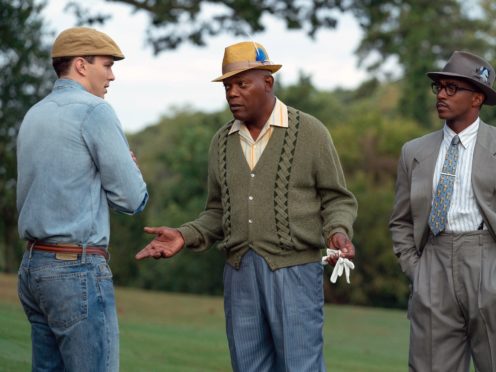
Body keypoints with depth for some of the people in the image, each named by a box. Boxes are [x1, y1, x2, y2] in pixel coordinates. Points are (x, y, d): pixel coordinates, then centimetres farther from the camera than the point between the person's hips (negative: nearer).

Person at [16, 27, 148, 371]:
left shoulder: (34, 116, 15)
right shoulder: (94, 111, -10)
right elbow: (132, 200, -9)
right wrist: (130, 168, 13)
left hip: (35, 266, 9)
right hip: (80, 270, -9)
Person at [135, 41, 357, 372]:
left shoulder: (310, 132, -3)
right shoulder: (223, 142, 10)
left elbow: (338, 200, 0)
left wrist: (339, 233, -20)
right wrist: (184, 237, -1)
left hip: (295, 272, -5)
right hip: (240, 273, 5)